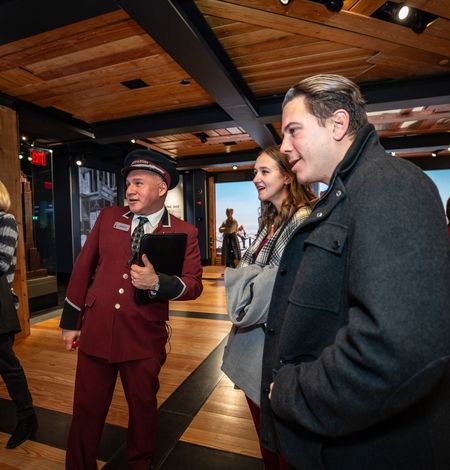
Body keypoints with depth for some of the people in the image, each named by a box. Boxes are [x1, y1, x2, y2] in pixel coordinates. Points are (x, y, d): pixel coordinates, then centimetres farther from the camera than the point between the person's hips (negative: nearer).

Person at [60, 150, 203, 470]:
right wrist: (70, 321, 9)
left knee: (143, 408, 18)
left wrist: (157, 283, -26)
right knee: (86, 410, 16)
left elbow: (194, 285, -7)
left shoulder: (184, 233, -5)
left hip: (144, 338, -2)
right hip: (95, 332, 2)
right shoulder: (108, 218, 3)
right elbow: (83, 268, 7)